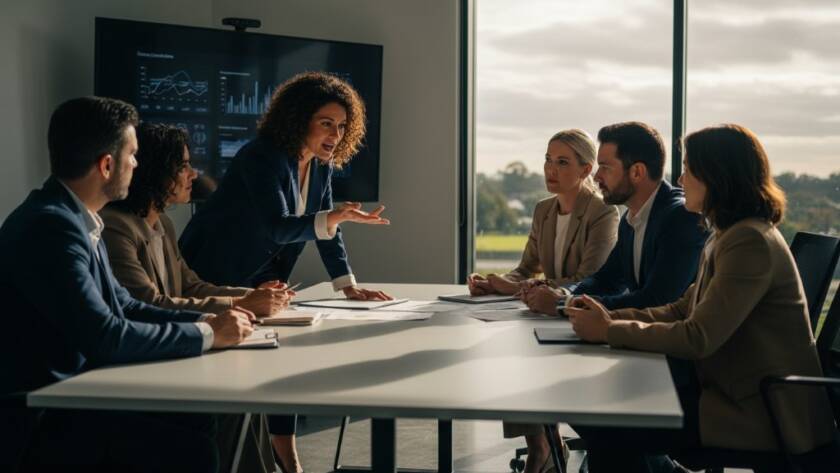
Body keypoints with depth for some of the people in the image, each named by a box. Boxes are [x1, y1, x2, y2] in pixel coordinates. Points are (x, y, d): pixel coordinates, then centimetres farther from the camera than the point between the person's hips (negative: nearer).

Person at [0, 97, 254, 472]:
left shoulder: (75, 219, 9)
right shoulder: (51, 225, -22)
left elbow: (122, 306, 14)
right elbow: (105, 336, -26)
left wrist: (206, 320, 2)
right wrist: (207, 335, -15)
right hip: (43, 416, -9)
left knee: (199, 421, -2)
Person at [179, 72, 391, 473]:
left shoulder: (321, 166, 1)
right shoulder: (262, 157, -24)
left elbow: (326, 227, 4)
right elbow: (278, 228, -34)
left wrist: (349, 285, -4)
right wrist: (334, 217, -47)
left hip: (259, 278, 8)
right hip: (211, 277, -8)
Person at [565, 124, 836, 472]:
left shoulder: (750, 241, -19)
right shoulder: (727, 236, 13)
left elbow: (698, 338, -22)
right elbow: (683, 309, 13)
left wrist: (609, 331, -14)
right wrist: (611, 316, 0)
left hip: (766, 414, -9)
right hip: (734, 392, 9)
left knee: (608, 429, -16)